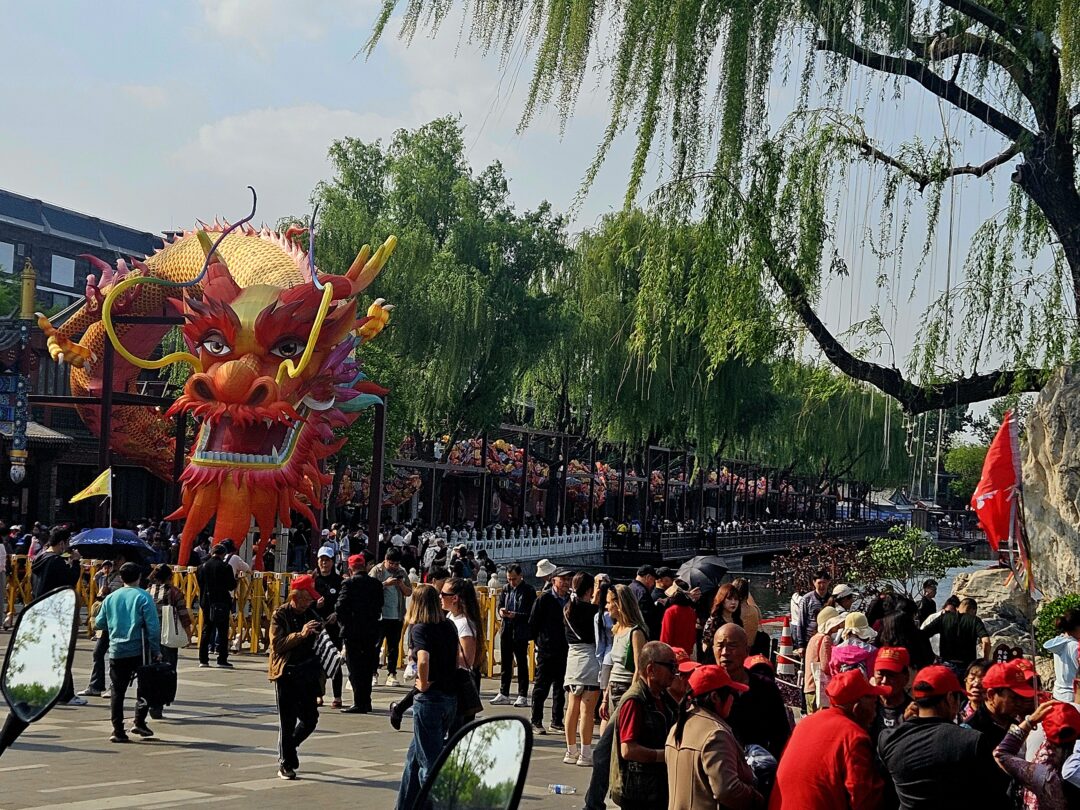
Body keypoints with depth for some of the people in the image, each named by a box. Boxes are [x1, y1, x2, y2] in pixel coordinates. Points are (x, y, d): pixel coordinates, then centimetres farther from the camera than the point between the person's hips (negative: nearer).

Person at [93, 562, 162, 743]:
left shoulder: (110, 598, 6)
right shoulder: (143, 597, -6)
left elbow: (99, 623, 12)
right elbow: (152, 626, -11)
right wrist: (156, 650, -6)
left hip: (116, 651, 3)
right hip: (138, 651, -3)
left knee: (117, 691, 6)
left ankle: (118, 731, 3)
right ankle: (139, 722, 4)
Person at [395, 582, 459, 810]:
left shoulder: (419, 629, -13)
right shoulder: (449, 626, 8)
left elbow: (423, 660, -29)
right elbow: (456, 660, 18)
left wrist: (423, 684, -15)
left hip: (430, 698, -7)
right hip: (451, 697, 7)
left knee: (430, 761, 1)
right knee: (415, 755, 21)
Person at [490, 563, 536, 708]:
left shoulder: (529, 590, -7)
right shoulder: (505, 589, 10)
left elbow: (531, 614, -10)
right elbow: (500, 606, 18)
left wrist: (515, 615, -22)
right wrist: (501, 612, -5)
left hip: (521, 632, -5)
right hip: (506, 631, 5)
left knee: (522, 664, 1)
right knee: (506, 664, 11)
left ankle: (523, 696, 5)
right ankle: (503, 694, 18)